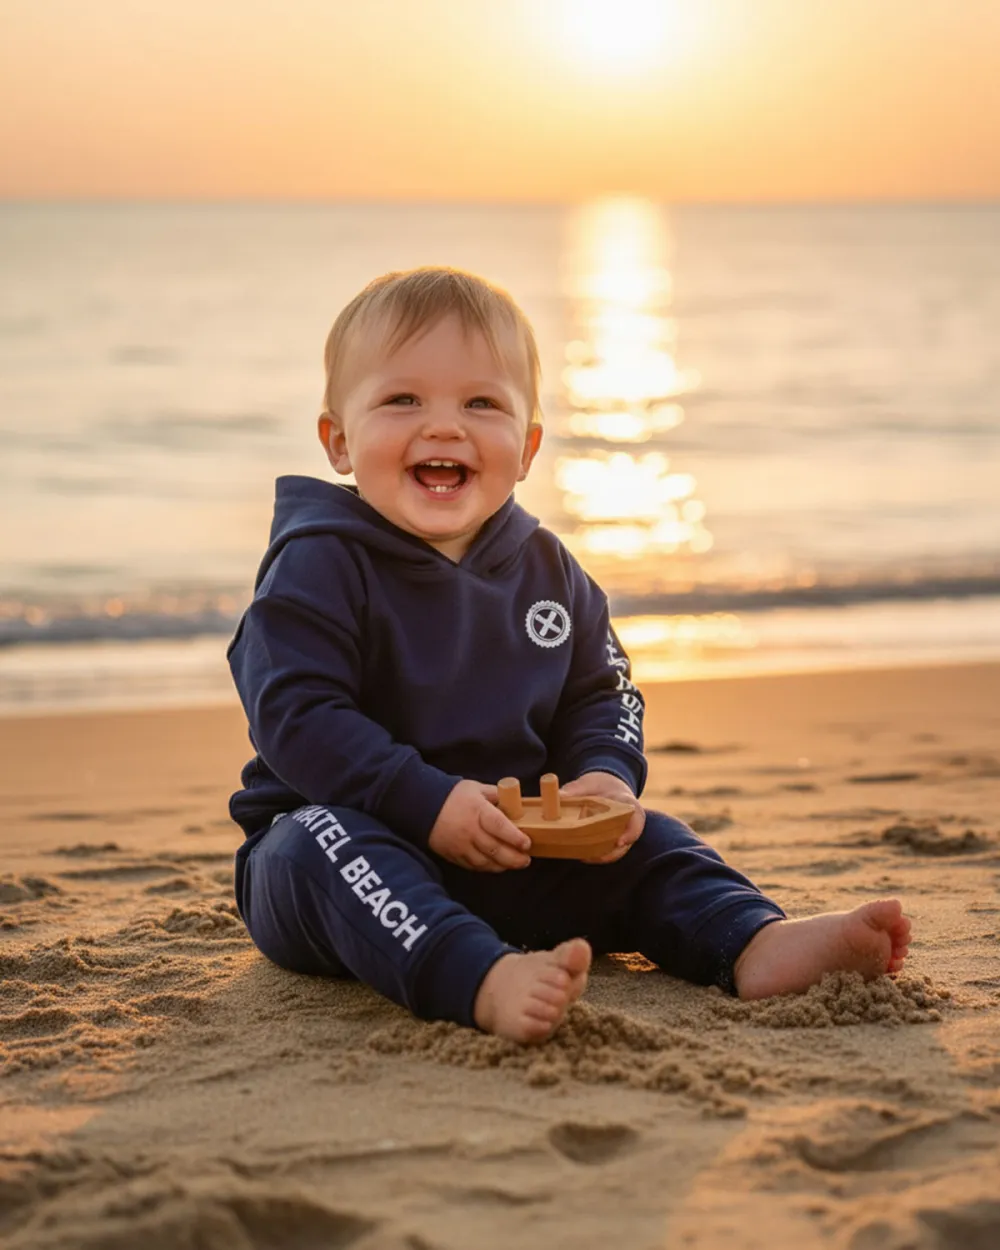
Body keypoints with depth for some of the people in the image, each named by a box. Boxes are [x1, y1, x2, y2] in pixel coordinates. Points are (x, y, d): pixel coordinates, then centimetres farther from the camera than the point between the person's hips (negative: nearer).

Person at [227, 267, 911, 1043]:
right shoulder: (318, 568, -12)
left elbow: (600, 696, 13)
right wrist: (428, 803, -29)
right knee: (323, 842, -37)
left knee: (640, 842, -5)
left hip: (510, 858, 6)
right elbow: (296, 715, -20)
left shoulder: (548, 570, 8)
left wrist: (604, 778, -10)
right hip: (357, 833, -6)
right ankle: (487, 982, -59)